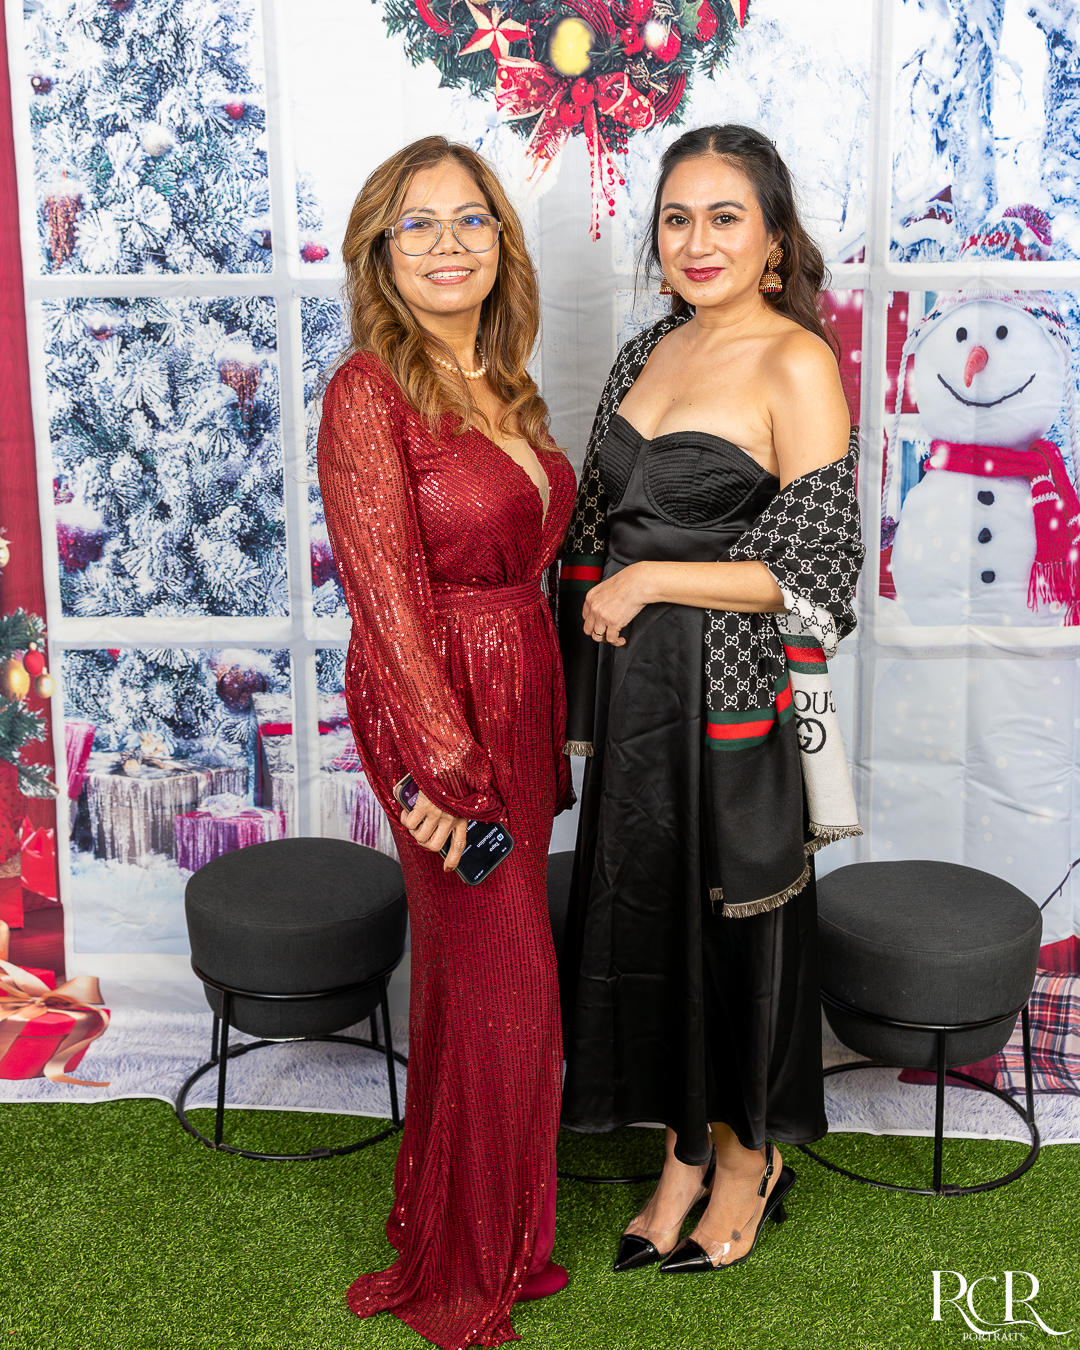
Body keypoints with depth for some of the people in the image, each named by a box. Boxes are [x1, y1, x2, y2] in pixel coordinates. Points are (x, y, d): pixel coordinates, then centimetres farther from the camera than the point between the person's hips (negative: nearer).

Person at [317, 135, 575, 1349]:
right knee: (503, 985, 1)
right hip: (438, 711, -8)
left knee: (476, 969, 18)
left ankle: (486, 1232, 37)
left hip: (520, 702, 8)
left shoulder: (499, 386, 10)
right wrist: (444, 767, -21)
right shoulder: (369, 390, -14)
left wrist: (542, 731, 12)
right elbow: (385, 592, -19)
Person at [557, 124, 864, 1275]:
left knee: (733, 915, 8)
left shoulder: (796, 365, -12)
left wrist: (651, 579, -14)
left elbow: (817, 573, -15)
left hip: (732, 697, -6)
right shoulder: (649, 353, 10)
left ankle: (748, 1157, 30)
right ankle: (685, 1150, 33)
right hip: (631, 693, 7)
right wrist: (578, 697, 12)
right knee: (642, 912, 14)